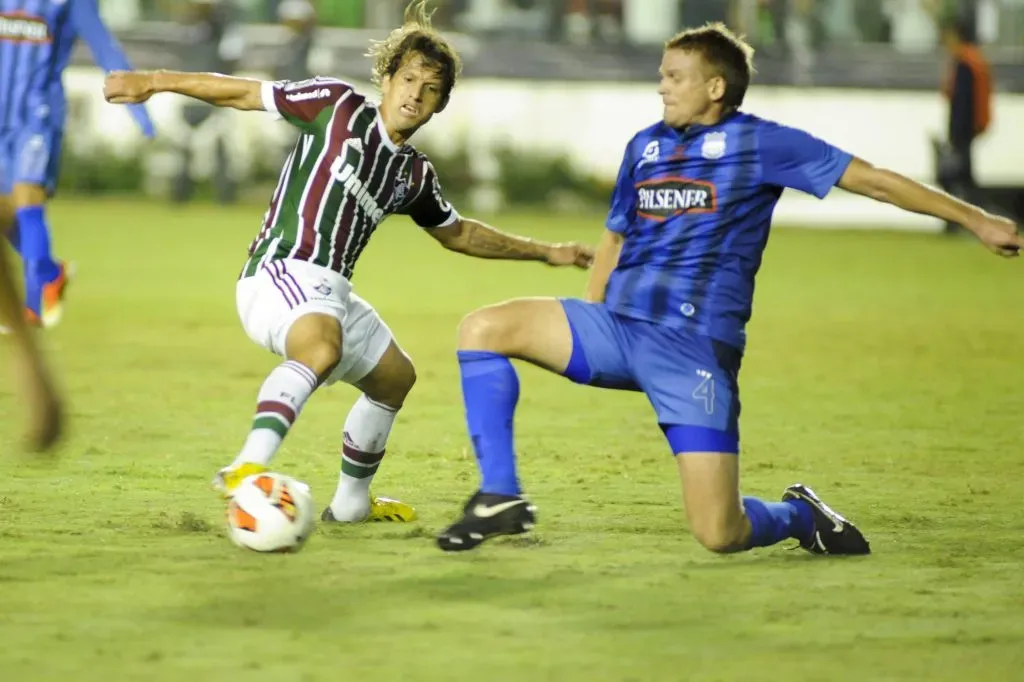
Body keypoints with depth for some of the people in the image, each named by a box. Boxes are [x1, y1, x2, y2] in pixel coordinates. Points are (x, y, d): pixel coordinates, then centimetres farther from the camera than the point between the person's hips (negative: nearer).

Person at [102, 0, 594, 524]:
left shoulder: (414, 175, 16)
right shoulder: (338, 106, 0)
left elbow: (458, 234, 34)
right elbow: (244, 93, 2)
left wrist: (544, 252, 34)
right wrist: (154, 83, -3)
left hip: (332, 293, 9)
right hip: (281, 274, -9)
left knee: (395, 378, 25)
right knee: (322, 346, -39)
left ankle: (351, 502, 44)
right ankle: (248, 469, -56)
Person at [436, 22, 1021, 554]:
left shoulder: (759, 143, -1)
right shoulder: (645, 147, 15)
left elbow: (872, 179, 0)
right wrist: (577, 340, 26)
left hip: (697, 346, -5)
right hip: (619, 328, 5)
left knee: (719, 534, -15)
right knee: (484, 328, -15)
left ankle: (799, 515, 22)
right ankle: (501, 498, -8)